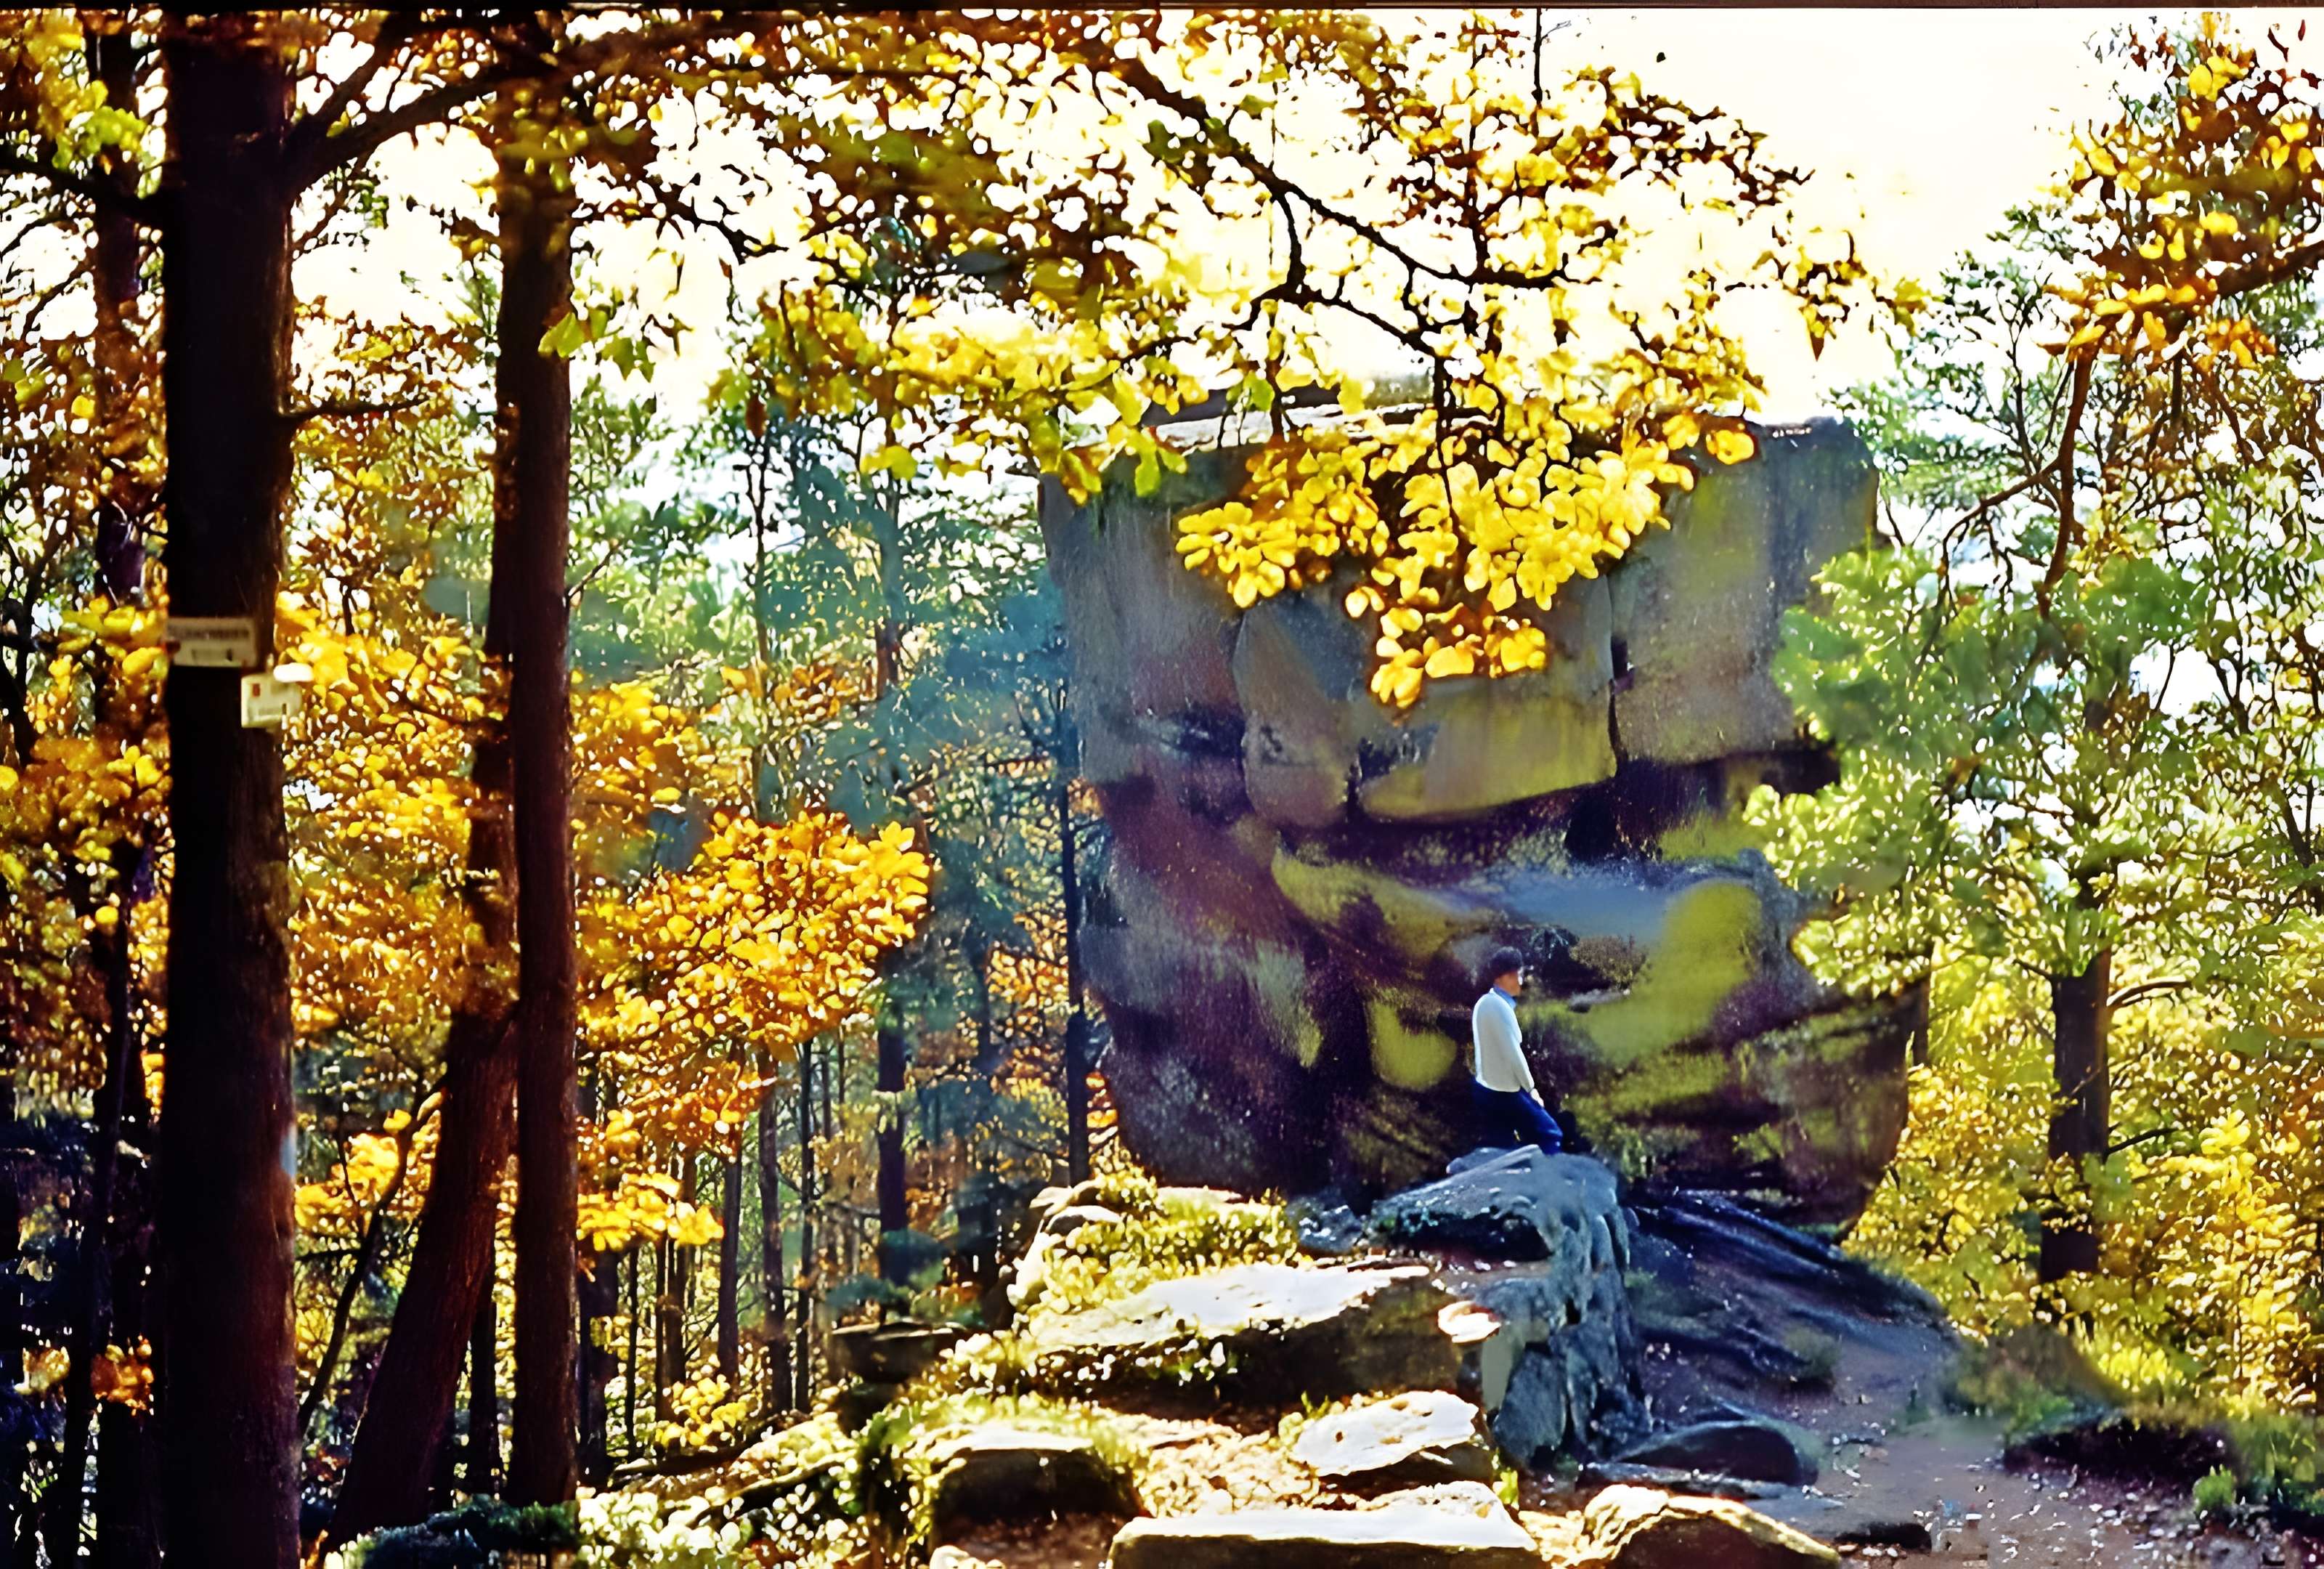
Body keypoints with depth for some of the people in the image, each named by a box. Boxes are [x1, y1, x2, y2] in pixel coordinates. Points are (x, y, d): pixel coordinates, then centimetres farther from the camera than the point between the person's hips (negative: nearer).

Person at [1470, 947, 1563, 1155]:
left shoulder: (1483, 1003, 8)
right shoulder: (1501, 1007, -18)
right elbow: (1513, 1052, -19)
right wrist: (1531, 1088, -8)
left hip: (1486, 1087, 9)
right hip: (1505, 1091, -9)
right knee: (1549, 1134, 0)